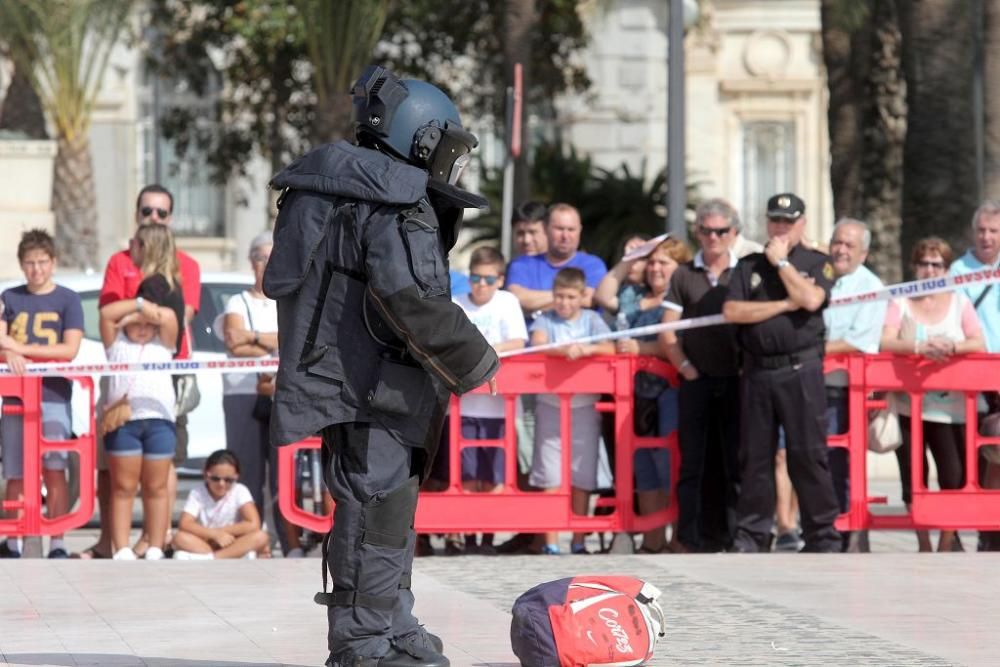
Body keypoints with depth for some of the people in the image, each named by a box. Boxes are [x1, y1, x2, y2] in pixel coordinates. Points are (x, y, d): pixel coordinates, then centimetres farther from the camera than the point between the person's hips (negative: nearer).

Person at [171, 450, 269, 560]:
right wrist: (215, 534, -26)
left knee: (261, 537, -29)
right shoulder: (197, 493, -4)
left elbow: (254, 525, -16)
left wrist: (222, 530, -16)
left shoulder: (240, 492, -5)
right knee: (180, 538, -28)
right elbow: (184, 525, -17)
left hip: (234, 547, 0)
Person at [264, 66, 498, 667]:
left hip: (344, 382, 10)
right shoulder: (397, 211, -16)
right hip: (373, 387, -10)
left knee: (391, 506, 19)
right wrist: (475, 361, -12)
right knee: (378, 510, -5)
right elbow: (414, 305, -24)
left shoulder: (340, 194, 15)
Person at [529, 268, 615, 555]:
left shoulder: (591, 320, 6)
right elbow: (538, 344, -16)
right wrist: (565, 350, -34)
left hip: (584, 405, 1)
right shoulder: (545, 320, 4)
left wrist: (587, 349, -28)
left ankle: (578, 541, 11)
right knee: (550, 477, -3)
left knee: (581, 477, 3)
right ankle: (550, 542, -1)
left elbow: (610, 349, -8)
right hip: (550, 405, -1)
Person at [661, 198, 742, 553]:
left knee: (736, 459, 2)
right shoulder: (683, 275, 8)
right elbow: (667, 330, 6)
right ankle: (689, 536, 4)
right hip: (697, 379, 0)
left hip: (735, 378, 0)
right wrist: (684, 366, -5)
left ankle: (734, 534, 7)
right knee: (693, 460, 1)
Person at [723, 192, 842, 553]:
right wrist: (784, 305, -5)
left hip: (800, 370, -3)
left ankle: (822, 535, -1)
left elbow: (811, 299, -12)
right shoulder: (749, 266, 15)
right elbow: (732, 311, 0)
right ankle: (750, 534, 9)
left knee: (808, 454, -4)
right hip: (757, 371, 3)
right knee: (755, 455, 4)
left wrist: (781, 261, -3)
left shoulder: (816, 263, 9)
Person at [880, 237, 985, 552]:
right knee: (913, 478, 0)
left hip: (949, 405, 0)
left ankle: (948, 540, 8)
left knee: (954, 477, -8)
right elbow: (885, 342, -8)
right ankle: (923, 545, 12)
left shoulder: (959, 302, 10)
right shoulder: (900, 302, 7)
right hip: (907, 404, 0)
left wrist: (952, 347, -20)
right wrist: (920, 347, -25)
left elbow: (979, 343, 0)